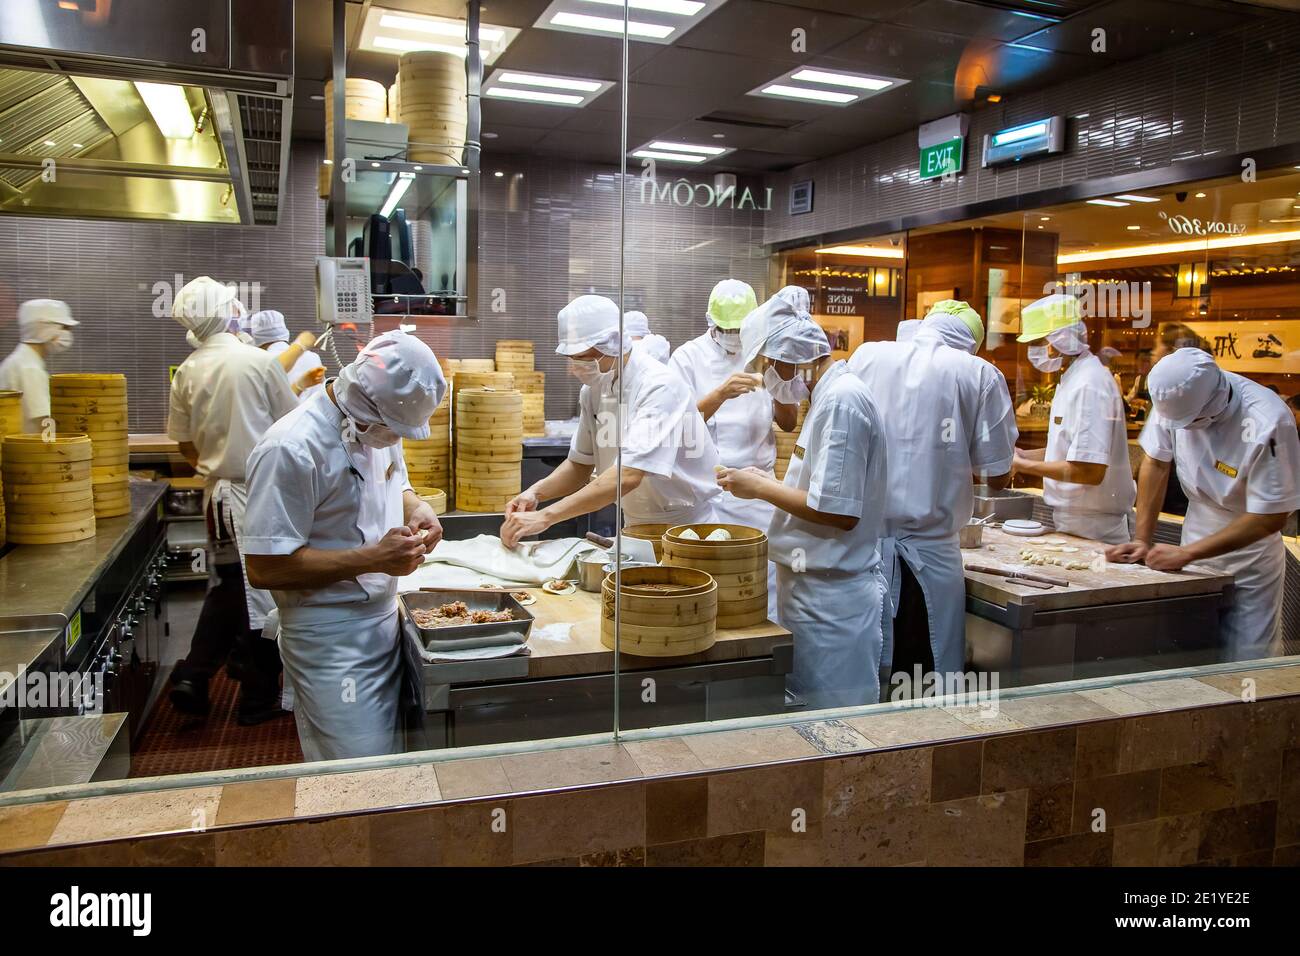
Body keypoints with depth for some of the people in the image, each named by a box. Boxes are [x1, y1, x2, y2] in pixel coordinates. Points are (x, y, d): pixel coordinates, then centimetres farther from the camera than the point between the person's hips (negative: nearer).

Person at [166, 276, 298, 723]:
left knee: (228, 587, 20)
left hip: (218, 491, 5)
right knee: (261, 592, 5)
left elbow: (185, 443, 8)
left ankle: (193, 677, 17)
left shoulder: (186, 372, 0)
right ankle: (259, 698, 14)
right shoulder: (259, 361, -12)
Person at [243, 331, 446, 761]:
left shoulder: (377, 425, 3)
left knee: (390, 751, 17)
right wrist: (373, 559, -25)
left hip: (385, 620, 8)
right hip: (330, 640, -8)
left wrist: (416, 509, -3)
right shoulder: (291, 449, -22)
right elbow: (265, 567, -22)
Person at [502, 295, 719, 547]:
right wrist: (536, 493, -7)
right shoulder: (593, 388, 2)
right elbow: (580, 464, 12)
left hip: (687, 526, -5)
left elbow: (627, 476, -30)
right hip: (636, 527, 5)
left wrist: (546, 516, -32)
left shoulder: (660, 386, -20)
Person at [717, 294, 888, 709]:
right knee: (806, 710, 18)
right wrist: (771, 484, 7)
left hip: (832, 598, -10)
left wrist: (762, 488, -13)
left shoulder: (841, 401, -18)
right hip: (817, 588, 10)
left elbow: (840, 512, -23)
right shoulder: (831, 395, 13)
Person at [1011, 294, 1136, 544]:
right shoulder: (1072, 379, 11)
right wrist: (1022, 455, 4)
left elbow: (1090, 471, -25)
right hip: (1074, 524, 9)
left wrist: (1024, 465, -17)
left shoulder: (1089, 385, -20)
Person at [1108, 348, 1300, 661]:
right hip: (1198, 537, 4)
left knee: (1241, 662, 0)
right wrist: (1143, 539, -3)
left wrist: (1185, 554, -20)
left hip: (1249, 551, -4)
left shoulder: (1267, 424, -28)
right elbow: (1156, 463, -1)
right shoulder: (1175, 397, -15)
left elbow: (1270, 517, -22)